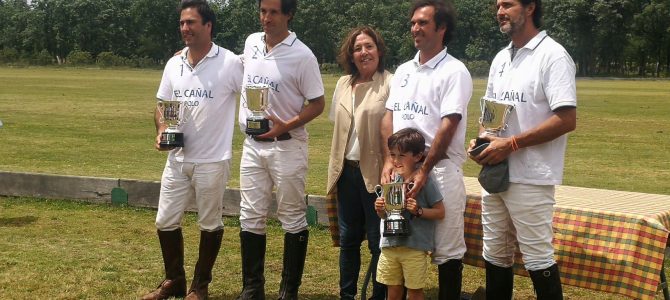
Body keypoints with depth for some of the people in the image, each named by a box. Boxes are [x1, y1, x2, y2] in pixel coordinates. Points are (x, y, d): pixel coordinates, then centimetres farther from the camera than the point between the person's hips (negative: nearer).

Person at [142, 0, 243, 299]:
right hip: (177, 159, 6)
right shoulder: (173, 64, 7)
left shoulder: (230, 63, -11)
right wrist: (162, 130, -3)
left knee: (210, 224, 8)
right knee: (165, 221, 10)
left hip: (212, 161, -5)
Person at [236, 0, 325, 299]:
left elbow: (318, 104, -9)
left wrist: (285, 126, -21)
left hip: (286, 145, -6)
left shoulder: (301, 55, -12)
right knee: (250, 216, 8)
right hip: (252, 144, 6)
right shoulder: (251, 42, 6)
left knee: (293, 218, 4)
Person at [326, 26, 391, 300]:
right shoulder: (343, 84, 10)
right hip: (346, 171, 6)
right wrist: (336, 166, 13)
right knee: (348, 238, 15)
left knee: (378, 241, 3)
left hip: (375, 173, -6)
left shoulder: (391, 84, -9)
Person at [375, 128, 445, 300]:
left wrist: (419, 211, -21)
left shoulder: (424, 181, -11)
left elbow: (440, 212, -7)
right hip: (390, 244, 5)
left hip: (416, 247, -5)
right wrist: (380, 210, -8)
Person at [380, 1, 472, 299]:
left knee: (447, 248, 1)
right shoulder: (403, 70, 14)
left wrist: (423, 171, -19)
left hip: (439, 168, -6)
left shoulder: (454, 71, -7)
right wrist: (388, 160, -3)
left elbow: (448, 127, -14)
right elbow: (388, 117, 11)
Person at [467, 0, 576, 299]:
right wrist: (481, 139, 1)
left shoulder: (552, 55, -10)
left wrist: (511, 143, -19)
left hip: (530, 177, -7)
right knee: (495, 254, 14)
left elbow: (567, 120, -18)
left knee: (538, 258, 0)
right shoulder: (500, 58, 14)